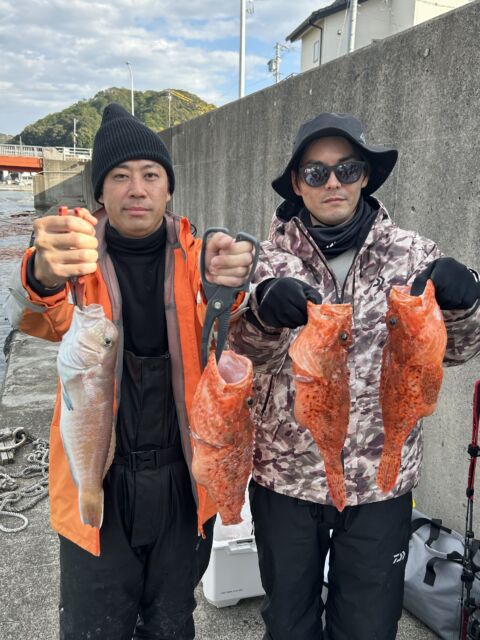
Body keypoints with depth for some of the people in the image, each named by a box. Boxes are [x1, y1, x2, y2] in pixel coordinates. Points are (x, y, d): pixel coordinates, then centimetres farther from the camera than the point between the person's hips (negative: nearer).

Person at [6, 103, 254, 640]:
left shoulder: (195, 256, -3)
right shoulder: (80, 252, -6)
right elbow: (44, 319, -25)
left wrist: (225, 283, -42)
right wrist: (45, 275, -49)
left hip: (182, 479, 1)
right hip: (98, 480, -1)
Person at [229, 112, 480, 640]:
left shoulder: (410, 254, -4)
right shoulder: (271, 256, -5)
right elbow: (245, 356, -12)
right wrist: (266, 312, -35)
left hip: (380, 480, 0)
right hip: (286, 476, 0)